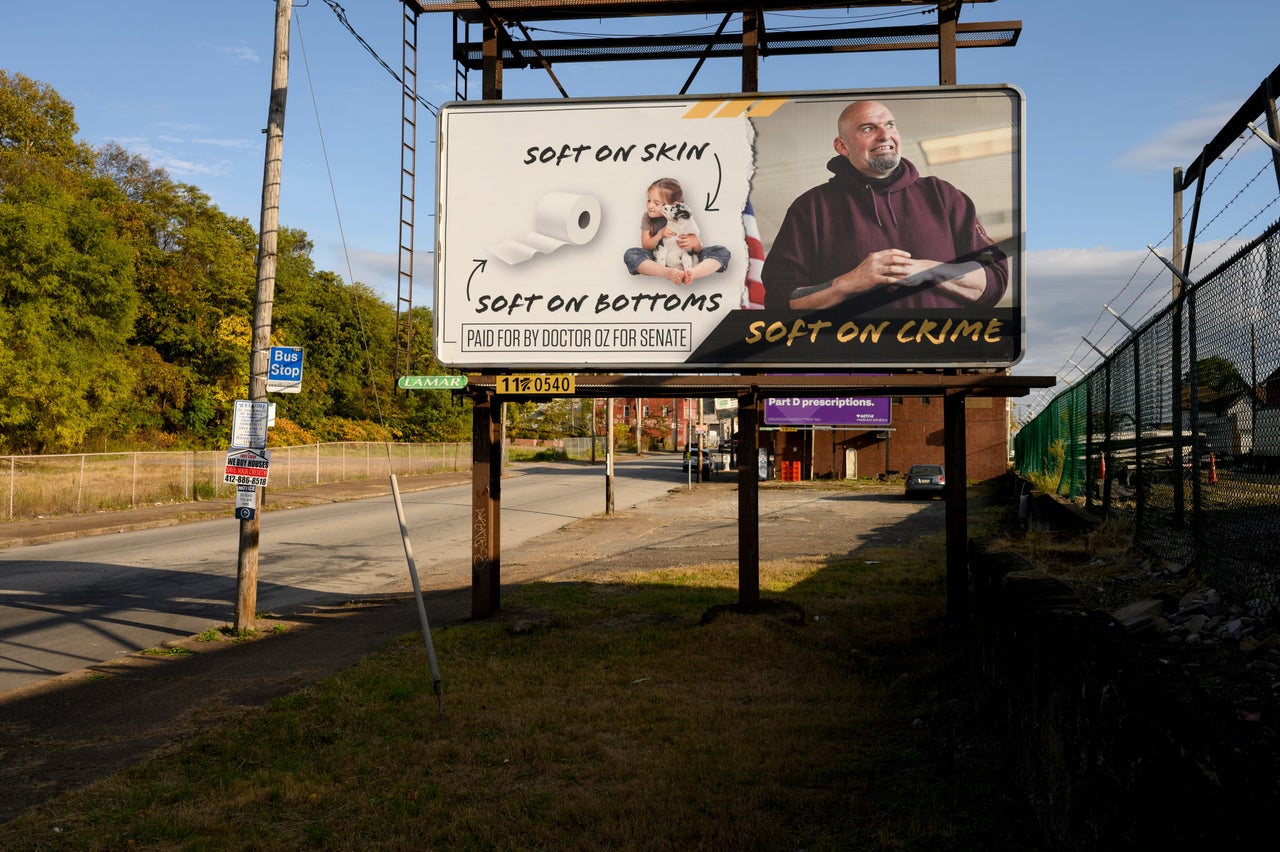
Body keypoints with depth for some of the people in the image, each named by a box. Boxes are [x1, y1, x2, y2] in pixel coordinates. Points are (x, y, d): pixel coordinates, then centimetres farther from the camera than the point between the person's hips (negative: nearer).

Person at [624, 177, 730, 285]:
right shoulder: (647, 217, -2)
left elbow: (698, 249, -2)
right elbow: (646, 246, -3)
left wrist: (696, 242, -27)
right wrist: (660, 234, -21)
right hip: (660, 262, 0)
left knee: (722, 252, -20)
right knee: (630, 254, -28)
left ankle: (691, 273, -45)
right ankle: (669, 273, -41)